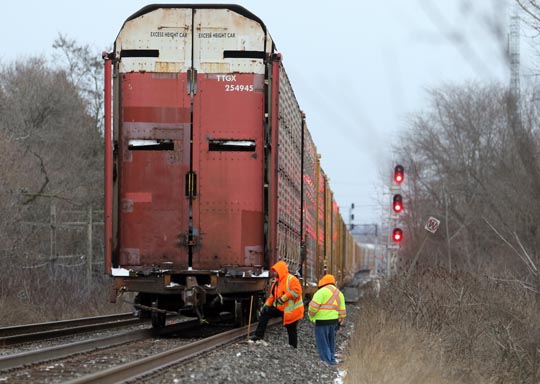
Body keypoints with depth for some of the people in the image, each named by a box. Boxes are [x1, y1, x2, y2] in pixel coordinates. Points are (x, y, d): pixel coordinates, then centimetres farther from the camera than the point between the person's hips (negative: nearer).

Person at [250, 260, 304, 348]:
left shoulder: (292, 279, -15)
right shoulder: (277, 282, 12)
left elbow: (296, 291, -26)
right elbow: (272, 296, 18)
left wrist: (283, 298, -25)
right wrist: (266, 305, 5)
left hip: (291, 310, -8)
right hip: (279, 308, 8)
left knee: (292, 330, 1)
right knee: (264, 313, -2)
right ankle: (259, 335, 2)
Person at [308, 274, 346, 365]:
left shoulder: (322, 291, -11)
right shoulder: (339, 293, 14)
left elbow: (314, 306, -15)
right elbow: (342, 310, 15)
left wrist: (311, 315, 2)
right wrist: (340, 321, 24)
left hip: (322, 321, -7)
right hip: (334, 321, 7)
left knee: (323, 344, -1)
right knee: (331, 343, 20)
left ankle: (327, 362, -4)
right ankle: (332, 361, 26)